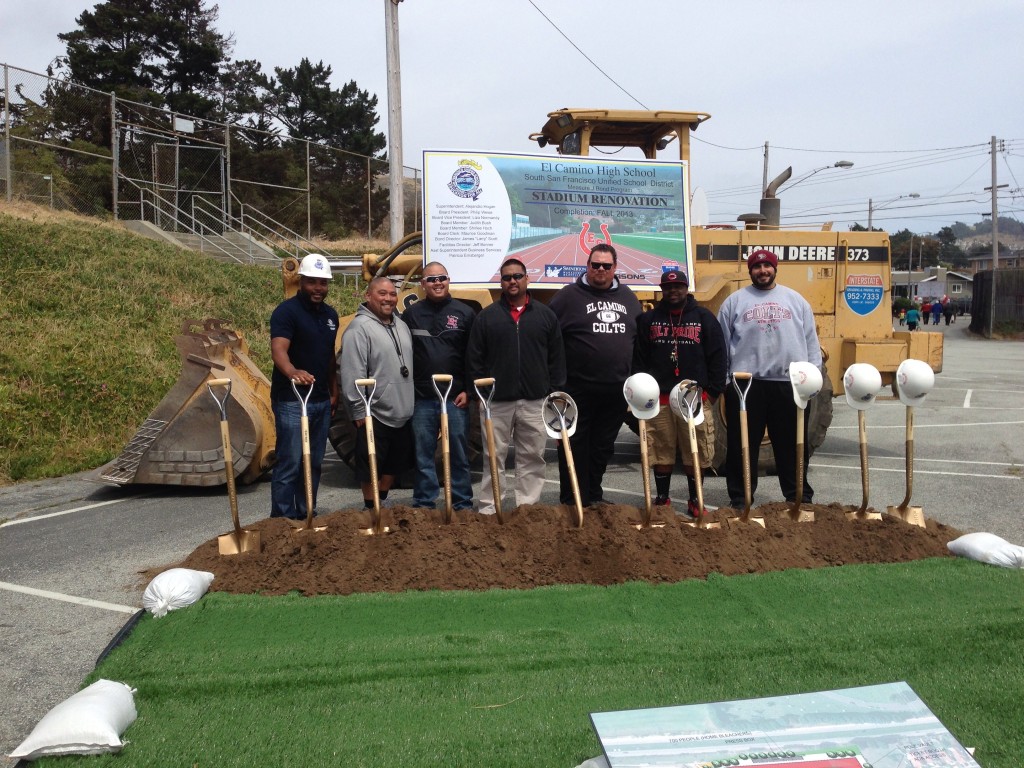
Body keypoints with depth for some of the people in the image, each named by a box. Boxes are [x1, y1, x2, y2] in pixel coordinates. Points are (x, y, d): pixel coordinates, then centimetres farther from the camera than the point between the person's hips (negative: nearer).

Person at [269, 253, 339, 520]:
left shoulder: (330, 314, 12)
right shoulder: (287, 311, -12)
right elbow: (278, 350, -27)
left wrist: (334, 392, 15)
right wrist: (292, 372, -47)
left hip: (321, 400, 7)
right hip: (292, 400, -7)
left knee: (314, 463, 13)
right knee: (290, 462, -6)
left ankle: (306, 515, 23)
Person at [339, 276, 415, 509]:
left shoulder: (401, 326, 12)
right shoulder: (359, 328, -14)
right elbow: (352, 375, -18)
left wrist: (412, 403, 18)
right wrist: (360, 411, -20)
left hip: (402, 414, 8)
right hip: (375, 414, -8)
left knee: (396, 463, 19)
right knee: (371, 467, 4)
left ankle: (382, 503, 35)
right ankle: (371, 509, 18)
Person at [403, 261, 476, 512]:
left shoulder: (464, 312, 2)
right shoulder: (412, 314, 5)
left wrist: (468, 390, -4)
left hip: (456, 397, -1)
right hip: (422, 398, 1)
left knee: (459, 454, 7)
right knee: (423, 455, 8)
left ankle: (463, 505, 17)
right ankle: (423, 505, 18)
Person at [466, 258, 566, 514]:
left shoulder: (546, 315, 8)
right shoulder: (486, 317, 5)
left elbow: (556, 358, 8)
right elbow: (474, 358, 4)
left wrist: (555, 392, 1)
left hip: (536, 402, 1)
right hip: (496, 400, -1)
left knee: (532, 458, 7)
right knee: (493, 457, 4)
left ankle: (528, 507, 15)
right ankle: (487, 508, 11)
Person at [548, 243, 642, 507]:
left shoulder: (628, 298, 13)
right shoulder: (568, 296, -2)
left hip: (616, 391, 4)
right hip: (577, 389, -4)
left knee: (603, 446, 13)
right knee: (575, 447, 2)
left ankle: (594, 495, 27)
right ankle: (573, 502, 12)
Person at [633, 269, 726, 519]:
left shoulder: (704, 318, 7)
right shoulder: (648, 319, 10)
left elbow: (718, 357, 4)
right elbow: (638, 358, 7)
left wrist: (713, 391, -2)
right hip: (659, 400, 1)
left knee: (695, 454, 4)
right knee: (661, 454, 5)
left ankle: (695, 503, 16)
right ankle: (662, 501, 18)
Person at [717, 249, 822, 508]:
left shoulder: (796, 300, 12)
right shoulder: (735, 301, 7)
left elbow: (810, 341, 12)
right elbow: (722, 343, 6)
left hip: (790, 383, 2)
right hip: (745, 383, -1)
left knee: (794, 445, 9)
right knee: (743, 445, 5)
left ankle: (800, 497, 20)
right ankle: (740, 499, 15)